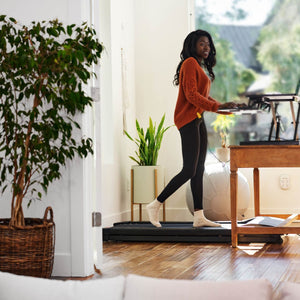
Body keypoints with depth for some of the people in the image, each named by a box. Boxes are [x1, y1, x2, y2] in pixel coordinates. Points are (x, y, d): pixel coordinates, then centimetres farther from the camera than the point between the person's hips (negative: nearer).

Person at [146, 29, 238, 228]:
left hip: (198, 120, 10)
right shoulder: (190, 63, -10)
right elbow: (192, 95, -19)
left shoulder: (201, 66, 20)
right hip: (188, 120, -10)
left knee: (199, 170, 7)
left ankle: (199, 217, 8)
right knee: (189, 171, -11)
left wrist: (224, 107, 10)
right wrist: (218, 107, -23)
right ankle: (155, 206, -2)